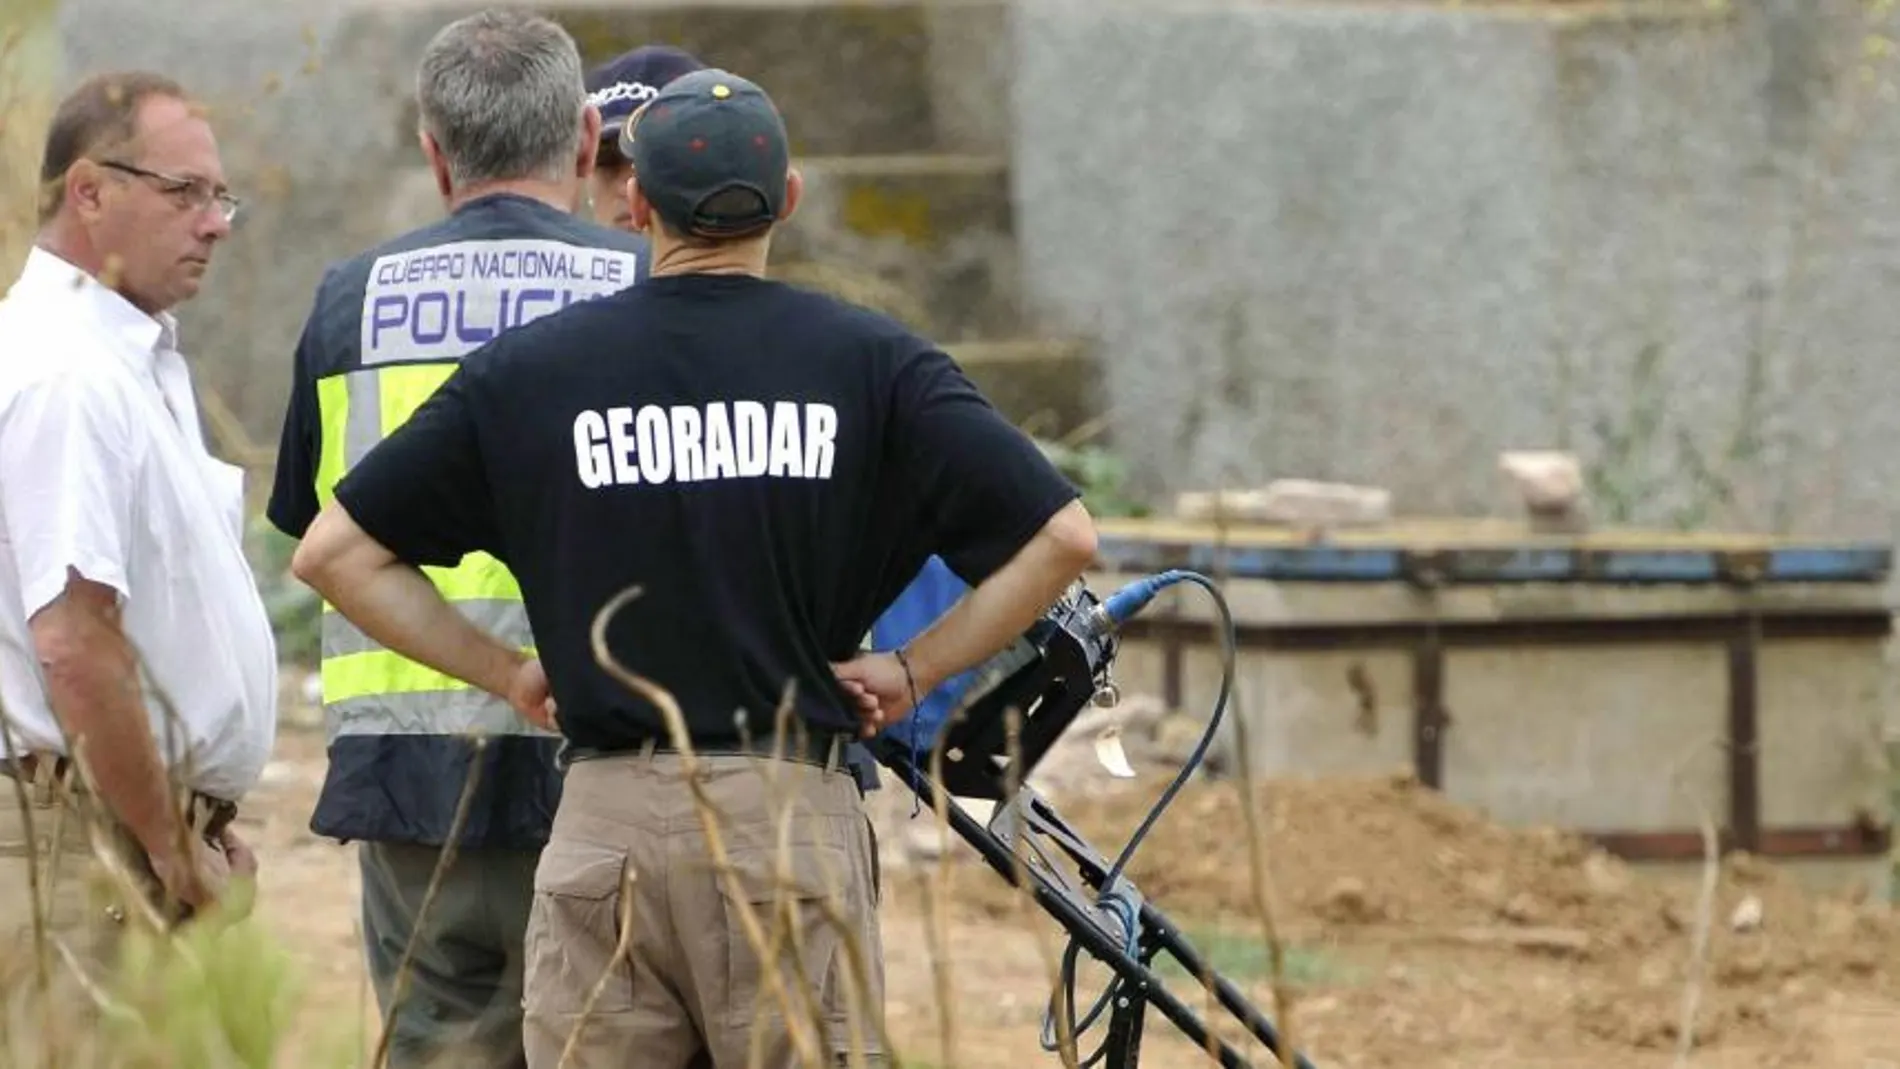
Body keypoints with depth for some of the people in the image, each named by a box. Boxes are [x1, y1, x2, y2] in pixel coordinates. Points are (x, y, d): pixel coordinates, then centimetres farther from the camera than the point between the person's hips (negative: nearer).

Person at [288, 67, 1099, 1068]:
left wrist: (505, 672, 9)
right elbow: (1062, 535, -3)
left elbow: (332, 549, 6)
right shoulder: (870, 360, 2)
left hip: (604, 824, 1)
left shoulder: (527, 369, 4)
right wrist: (914, 667, 5)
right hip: (795, 809, -1)